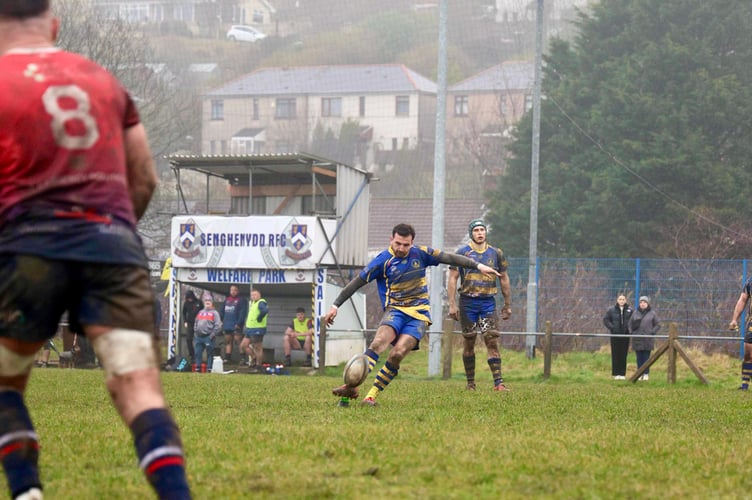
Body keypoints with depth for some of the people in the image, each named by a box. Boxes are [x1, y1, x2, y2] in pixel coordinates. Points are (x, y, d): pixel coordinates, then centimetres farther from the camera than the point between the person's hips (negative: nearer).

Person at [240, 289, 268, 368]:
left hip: (257, 330, -10)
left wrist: (259, 319, -26)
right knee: (243, 345, 11)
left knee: (258, 348, -1)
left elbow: (265, 310, -37)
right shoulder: (252, 303, 16)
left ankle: (258, 364, 6)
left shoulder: (261, 303, -15)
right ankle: (254, 358, 22)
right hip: (249, 329, 10)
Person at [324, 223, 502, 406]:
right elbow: (357, 282, -1)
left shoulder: (420, 254, 5)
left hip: (419, 314, 1)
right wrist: (335, 305, -4)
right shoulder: (383, 260, -3)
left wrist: (478, 266, 9)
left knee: (398, 353, -21)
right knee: (379, 341, -30)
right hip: (395, 310, -1)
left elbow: (450, 258, 11)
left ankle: (372, 395, -16)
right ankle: (352, 386, -41)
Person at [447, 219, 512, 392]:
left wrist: (508, 304, 14)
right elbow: (452, 279, 0)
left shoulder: (496, 253, 8)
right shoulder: (462, 252, 1)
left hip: (488, 302, 1)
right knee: (468, 343, 4)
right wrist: (452, 304, -8)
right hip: (468, 302, -1)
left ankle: (498, 382, -11)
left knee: (492, 341, -8)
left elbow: (504, 279, 15)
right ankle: (470, 383, 14)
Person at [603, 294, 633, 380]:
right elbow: (605, 320, 5)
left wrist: (630, 328, -6)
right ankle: (616, 373, 6)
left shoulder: (630, 310, 2)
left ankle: (622, 373, 8)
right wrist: (611, 327, -7)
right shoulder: (611, 310, 1)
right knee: (616, 355, 1)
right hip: (615, 335, 0)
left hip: (625, 335, 0)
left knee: (623, 355, 2)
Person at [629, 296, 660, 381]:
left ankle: (646, 374, 3)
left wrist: (652, 332, -6)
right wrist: (631, 332, 4)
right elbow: (630, 324, 19)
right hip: (637, 339, 2)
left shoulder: (652, 313, 4)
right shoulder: (635, 313, 10)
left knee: (646, 357, -3)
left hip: (648, 340, -2)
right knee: (639, 357, 3)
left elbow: (658, 325, 7)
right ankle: (640, 374, 9)